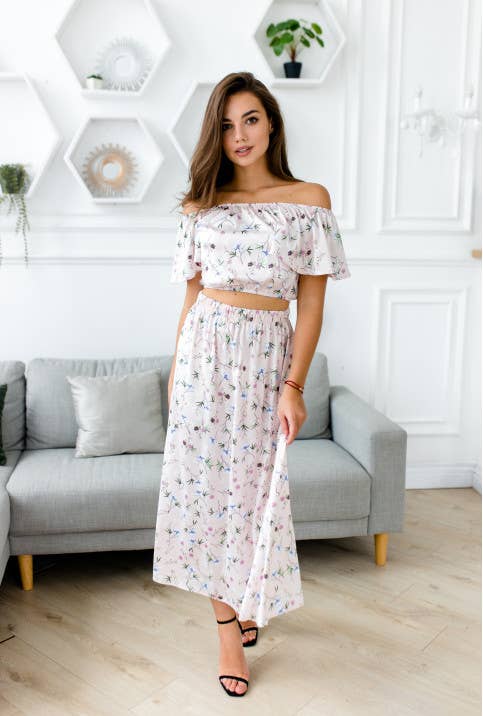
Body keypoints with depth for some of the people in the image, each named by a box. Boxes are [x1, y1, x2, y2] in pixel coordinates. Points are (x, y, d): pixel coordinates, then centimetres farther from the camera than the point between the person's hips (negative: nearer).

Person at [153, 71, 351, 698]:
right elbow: (193, 292, 11)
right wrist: (176, 365, 9)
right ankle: (229, 621, 23)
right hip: (204, 347, 2)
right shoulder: (200, 205, 7)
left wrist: (294, 385, -10)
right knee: (208, 477, 5)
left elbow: (312, 299, -4)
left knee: (253, 482, 6)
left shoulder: (309, 199, -1)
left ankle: (244, 600, 35)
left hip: (267, 351, -2)